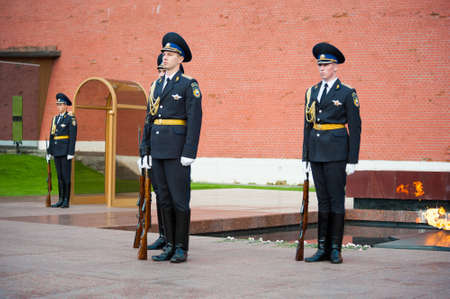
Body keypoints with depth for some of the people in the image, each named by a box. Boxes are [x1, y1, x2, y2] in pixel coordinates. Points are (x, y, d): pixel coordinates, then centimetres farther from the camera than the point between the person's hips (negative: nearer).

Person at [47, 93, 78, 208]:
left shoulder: (71, 118, -8)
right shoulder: (55, 118, 14)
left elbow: (73, 136, -13)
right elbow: (52, 136, 15)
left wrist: (71, 153, -18)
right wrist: (49, 152, 11)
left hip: (66, 150, -7)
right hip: (57, 150, 7)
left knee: (66, 175, -6)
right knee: (59, 176, 8)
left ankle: (66, 201, -2)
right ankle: (61, 200, 11)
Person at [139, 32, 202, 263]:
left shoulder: (189, 85, -4)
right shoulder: (156, 85, 16)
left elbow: (195, 119, -10)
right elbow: (150, 119, 16)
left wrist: (189, 153, -17)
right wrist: (145, 151, 10)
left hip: (177, 149, -7)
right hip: (157, 149, 7)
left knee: (179, 199, -4)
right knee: (164, 198, 8)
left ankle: (181, 248, 4)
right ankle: (169, 246, 14)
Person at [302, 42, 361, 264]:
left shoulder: (347, 93, -3)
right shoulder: (312, 92, 13)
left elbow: (355, 128, -4)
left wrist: (352, 161, -9)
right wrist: (305, 156, 10)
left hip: (336, 151, -5)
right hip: (316, 151, 5)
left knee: (336, 199, -3)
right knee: (322, 199, 8)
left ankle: (335, 249, 4)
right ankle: (322, 249, 11)